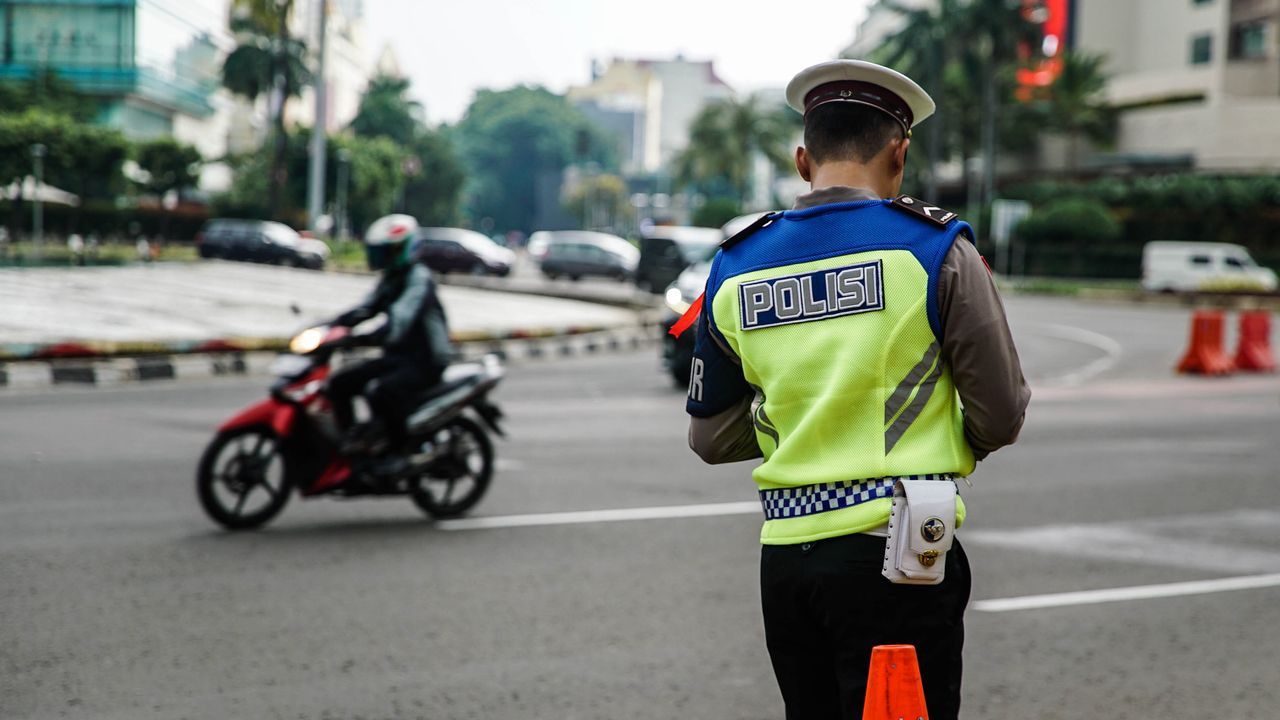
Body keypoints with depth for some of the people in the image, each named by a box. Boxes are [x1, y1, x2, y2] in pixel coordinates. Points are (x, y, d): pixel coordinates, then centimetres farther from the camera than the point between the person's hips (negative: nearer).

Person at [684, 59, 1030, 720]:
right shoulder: (936, 249, -5)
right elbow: (1001, 418, -2)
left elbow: (712, 438, 13)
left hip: (784, 558, 5)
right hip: (893, 555, -5)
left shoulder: (734, 269, 6)